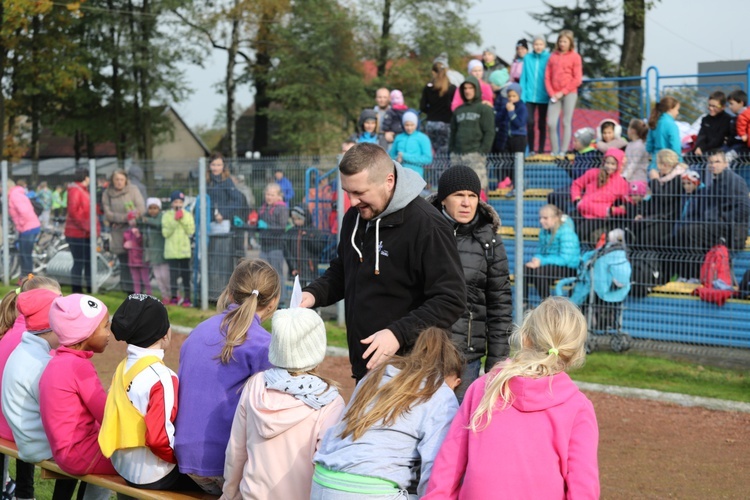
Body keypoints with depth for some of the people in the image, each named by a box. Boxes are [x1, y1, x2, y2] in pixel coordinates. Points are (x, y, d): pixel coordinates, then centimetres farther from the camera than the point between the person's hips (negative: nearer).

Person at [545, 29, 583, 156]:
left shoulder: (575, 57, 1)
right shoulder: (553, 56, 11)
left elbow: (577, 79, -4)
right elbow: (547, 77, 9)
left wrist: (563, 92, -8)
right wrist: (551, 93, -3)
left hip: (569, 93, -3)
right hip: (554, 95, 3)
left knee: (566, 122, -1)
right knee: (551, 123, -5)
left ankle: (563, 151, 1)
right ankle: (554, 151, 4)